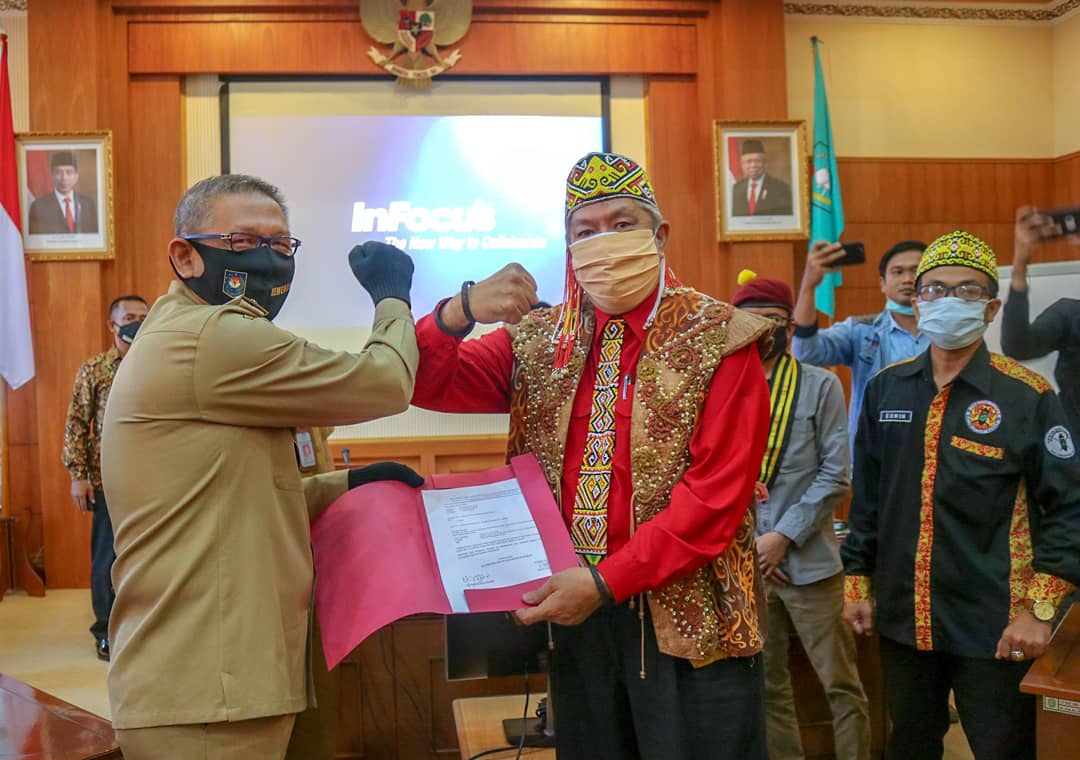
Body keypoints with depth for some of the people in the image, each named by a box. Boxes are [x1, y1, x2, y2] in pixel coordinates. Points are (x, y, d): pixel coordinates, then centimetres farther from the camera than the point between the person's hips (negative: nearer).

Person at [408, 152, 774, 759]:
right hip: (575, 613, 4)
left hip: (685, 614, -3)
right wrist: (462, 312, -16)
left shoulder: (719, 340, -6)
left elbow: (716, 498, -13)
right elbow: (426, 384, 3)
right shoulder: (539, 341, 7)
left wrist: (606, 581, -18)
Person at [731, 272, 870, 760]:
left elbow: (836, 475, -6)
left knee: (840, 684, 5)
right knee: (765, 684, 13)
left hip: (807, 560, -2)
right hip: (742, 562, 3)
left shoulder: (821, 386, -2)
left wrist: (783, 537, -12)